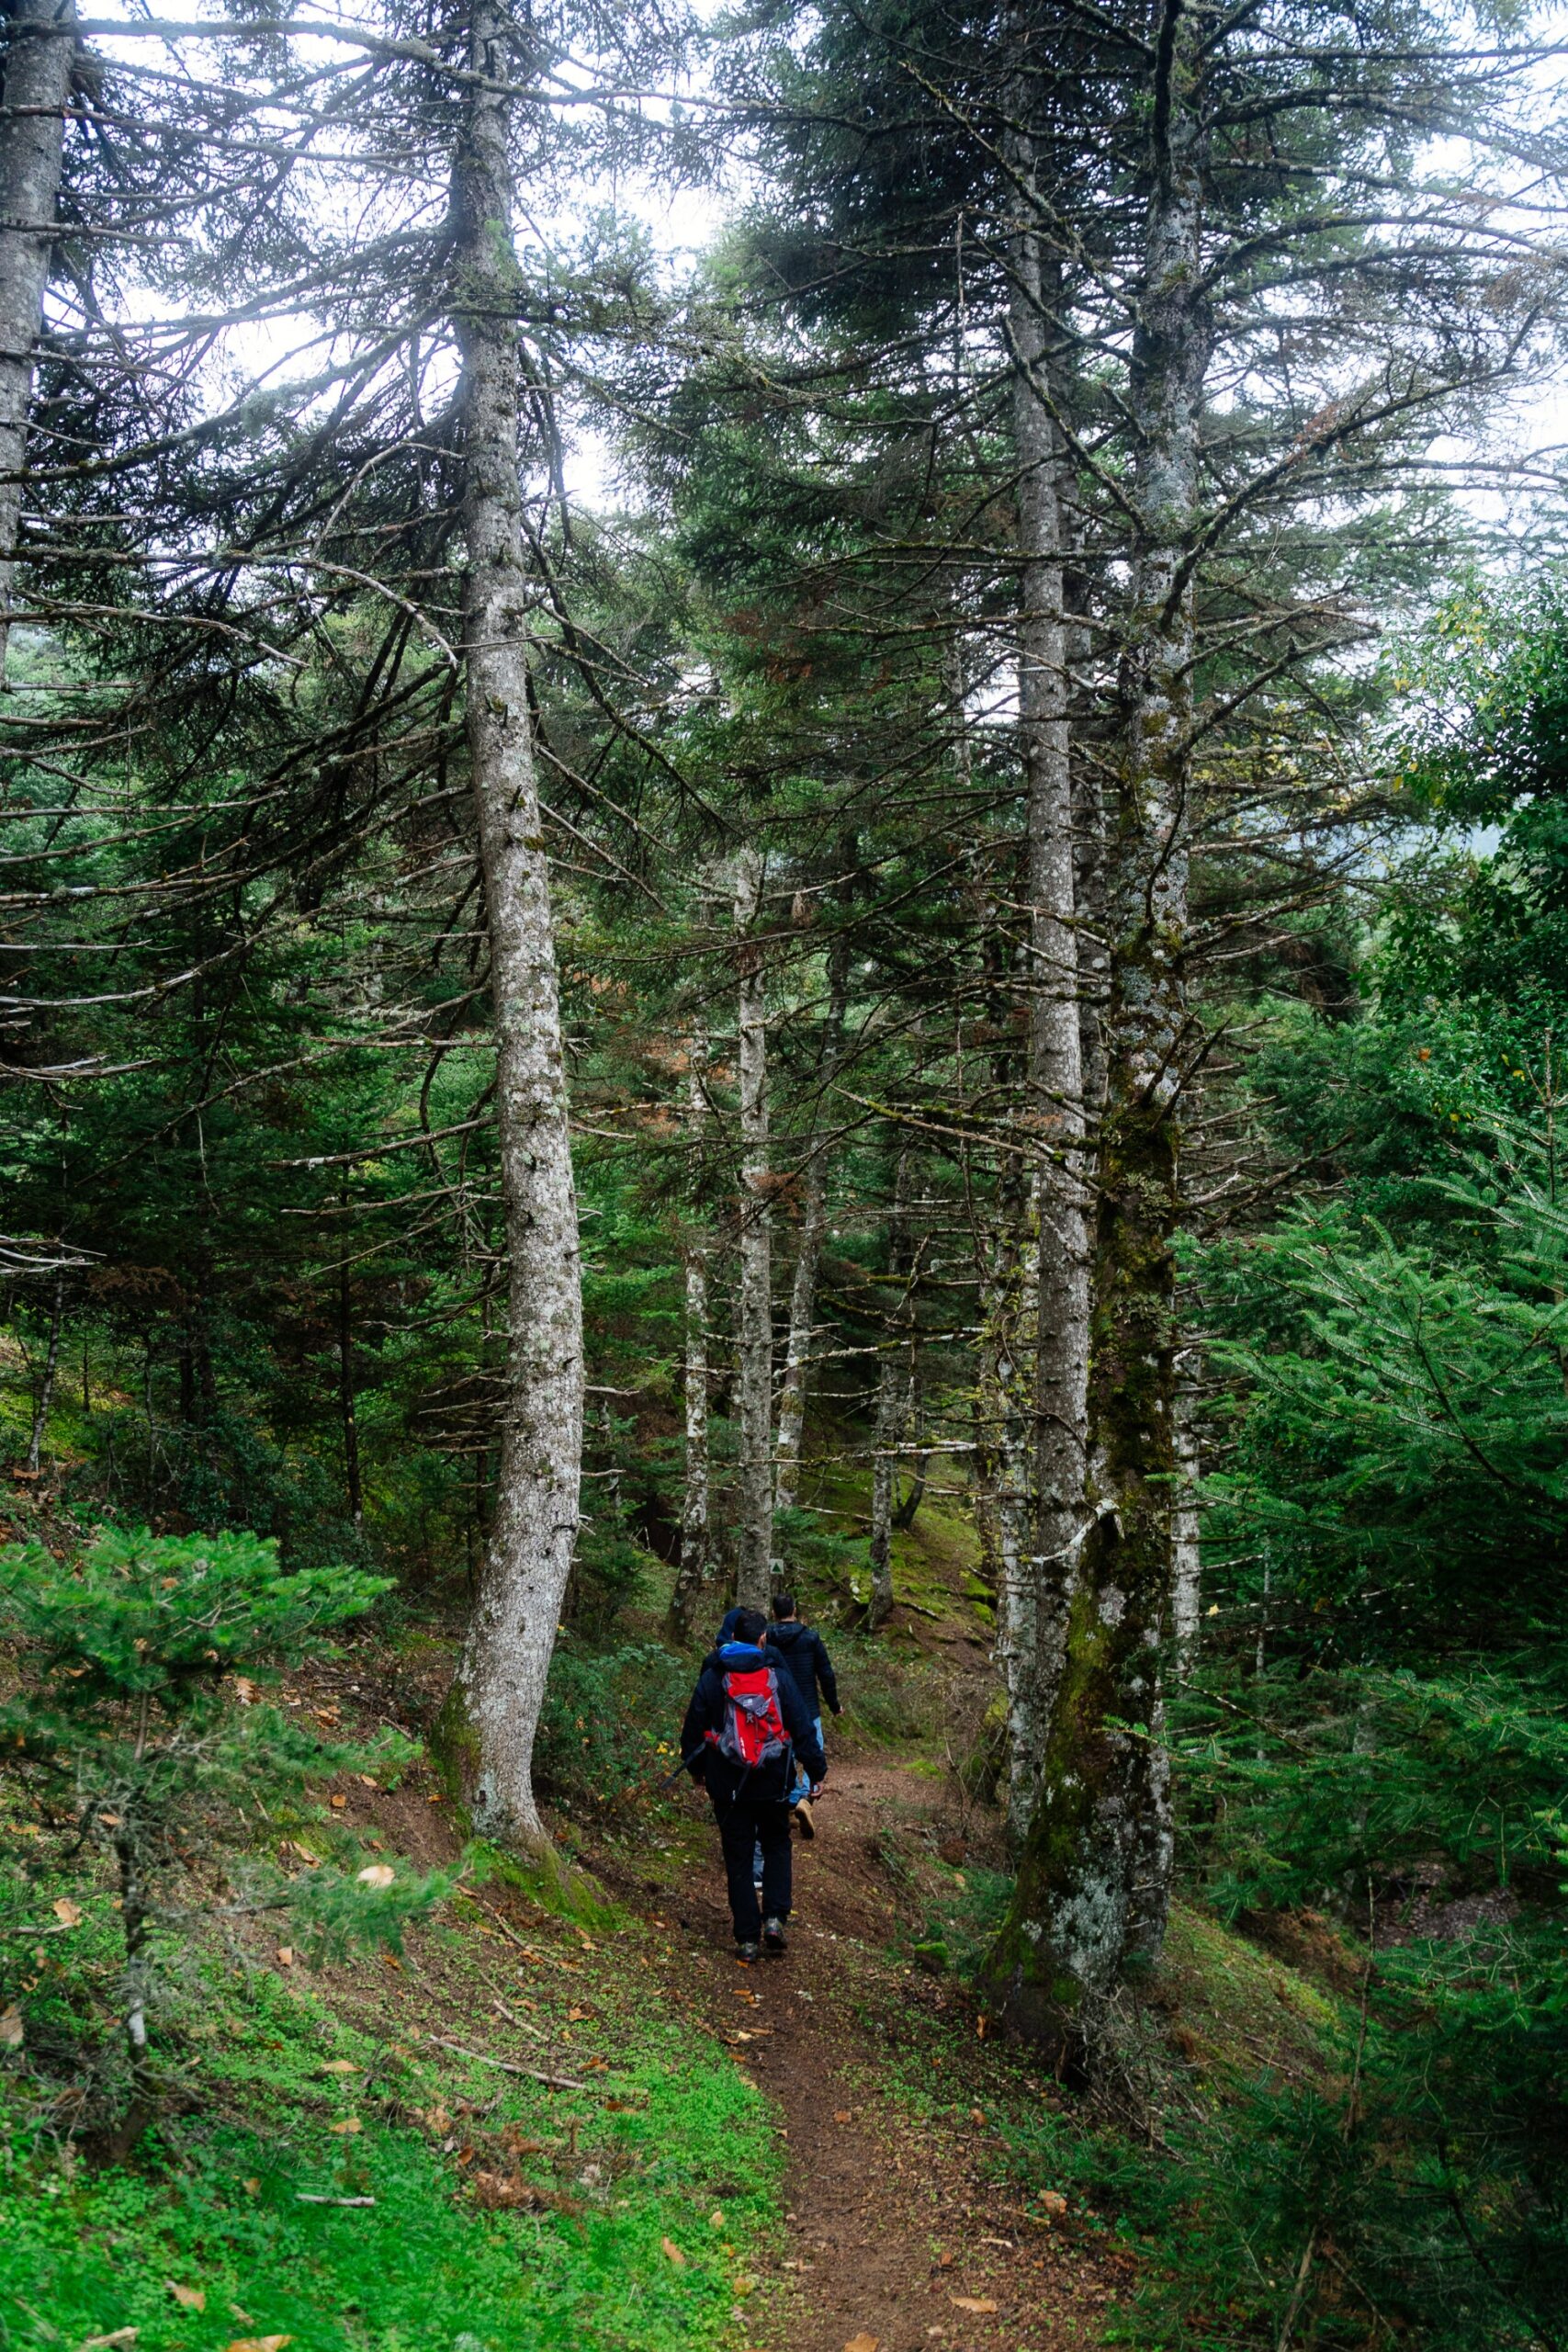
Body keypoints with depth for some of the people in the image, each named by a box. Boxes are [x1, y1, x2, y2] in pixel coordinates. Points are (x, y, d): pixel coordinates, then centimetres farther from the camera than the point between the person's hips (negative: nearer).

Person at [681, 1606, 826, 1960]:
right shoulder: (778, 1677, -5)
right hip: (772, 1783, 0)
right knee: (776, 1845, 19)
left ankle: (748, 1937, 8)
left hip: (728, 1785, 0)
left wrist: (696, 1769, 20)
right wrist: (816, 1771, 6)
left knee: (738, 1858, 8)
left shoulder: (712, 1678, -3)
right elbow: (802, 1728, -3)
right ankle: (775, 1918, 2)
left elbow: (693, 1728, 4)